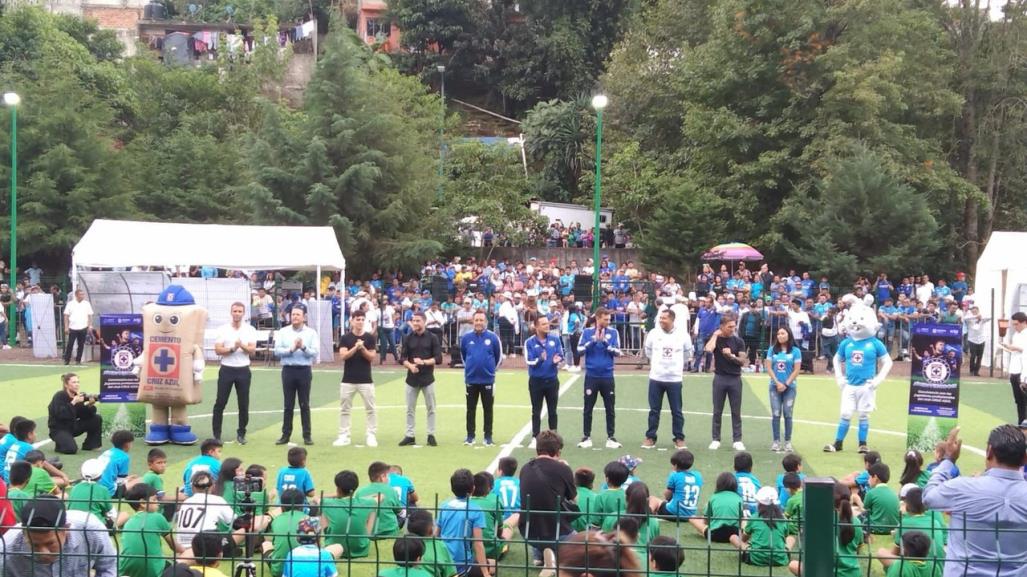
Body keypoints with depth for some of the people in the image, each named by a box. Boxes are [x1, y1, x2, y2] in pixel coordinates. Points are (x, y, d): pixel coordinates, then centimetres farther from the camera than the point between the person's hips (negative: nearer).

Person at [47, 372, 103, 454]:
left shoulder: (78, 395, 1)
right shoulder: (59, 396, -16)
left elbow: (84, 415, -3)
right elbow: (60, 415, -30)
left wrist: (90, 405, -22)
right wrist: (73, 402, -33)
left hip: (72, 426, 7)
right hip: (59, 429, -7)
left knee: (97, 419, -9)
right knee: (71, 449, -31)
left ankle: (89, 445, 3)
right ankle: (60, 445, 4)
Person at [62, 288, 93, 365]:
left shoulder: (87, 304, 5)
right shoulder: (70, 304, 1)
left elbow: (90, 315, 8)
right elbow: (66, 316, 1)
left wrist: (90, 326, 0)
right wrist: (66, 327, -4)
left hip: (83, 328, 2)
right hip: (72, 328, -2)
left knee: (81, 345, 5)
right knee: (70, 344, -3)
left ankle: (78, 360, 13)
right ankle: (67, 360, 5)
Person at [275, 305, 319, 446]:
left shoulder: (311, 333, 1)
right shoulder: (283, 332, 3)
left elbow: (314, 353, -6)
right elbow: (277, 351, -5)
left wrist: (303, 347, -21)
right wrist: (291, 349, -17)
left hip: (304, 371, -1)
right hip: (288, 370, 1)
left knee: (305, 405, 4)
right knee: (288, 405, 6)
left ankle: (307, 435, 9)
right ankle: (286, 435, 11)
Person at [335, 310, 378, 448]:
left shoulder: (369, 337, 1)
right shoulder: (345, 338, 1)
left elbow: (371, 357, -2)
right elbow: (343, 355, -11)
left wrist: (362, 349, -18)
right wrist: (355, 347, -24)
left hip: (366, 380, 0)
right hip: (348, 379, 0)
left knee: (370, 409, 1)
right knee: (344, 409, 5)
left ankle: (371, 436, 8)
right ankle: (343, 436, 12)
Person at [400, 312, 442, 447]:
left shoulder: (432, 338, -1)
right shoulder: (408, 338, 4)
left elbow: (438, 358, -5)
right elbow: (403, 358, 1)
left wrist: (423, 362, -20)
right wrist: (410, 366, -20)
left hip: (428, 379, -2)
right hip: (412, 379, 2)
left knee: (431, 409, 4)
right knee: (410, 409, 6)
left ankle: (431, 435, 11)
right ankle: (409, 436, 12)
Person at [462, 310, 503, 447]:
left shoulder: (493, 337, -7)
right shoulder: (466, 338, -1)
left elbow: (498, 356, 6)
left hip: (488, 380, -1)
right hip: (471, 379, 1)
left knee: (488, 409, 5)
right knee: (471, 409, 8)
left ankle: (488, 437, 12)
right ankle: (470, 436, 15)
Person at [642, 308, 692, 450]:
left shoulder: (683, 335, -7)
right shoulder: (653, 333, -6)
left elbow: (687, 353, 11)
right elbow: (648, 351, 13)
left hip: (674, 378, -1)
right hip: (656, 378, 1)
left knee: (677, 411, 5)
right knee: (654, 410, 7)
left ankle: (679, 438, 15)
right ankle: (650, 437, 16)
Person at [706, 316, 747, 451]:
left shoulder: (738, 341, 3)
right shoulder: (715, 338, 1)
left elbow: (743, 361, -1)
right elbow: (709, 349, -22)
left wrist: (731, 356, -16)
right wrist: (715, 335, -11)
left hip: (735, 379, 1)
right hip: (720, 378, -1)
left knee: (736, 412, 3)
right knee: (717, 411, 3)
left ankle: (737, 440, 8)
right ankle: (716, 439, 10)